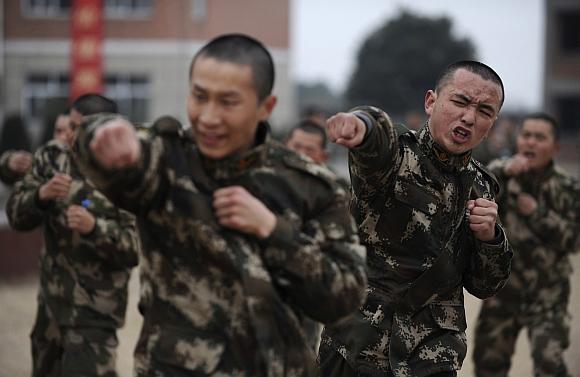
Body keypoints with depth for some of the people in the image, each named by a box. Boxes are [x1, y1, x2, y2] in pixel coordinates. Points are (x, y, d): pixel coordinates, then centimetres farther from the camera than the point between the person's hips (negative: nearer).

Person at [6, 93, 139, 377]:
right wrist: (41, 195, -22)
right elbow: (16, 217, -2)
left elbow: (136, 249, -19)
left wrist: (94, 228, -35)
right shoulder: (52, 156, 0)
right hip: (51, 299, 6)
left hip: (94, 310, -6)